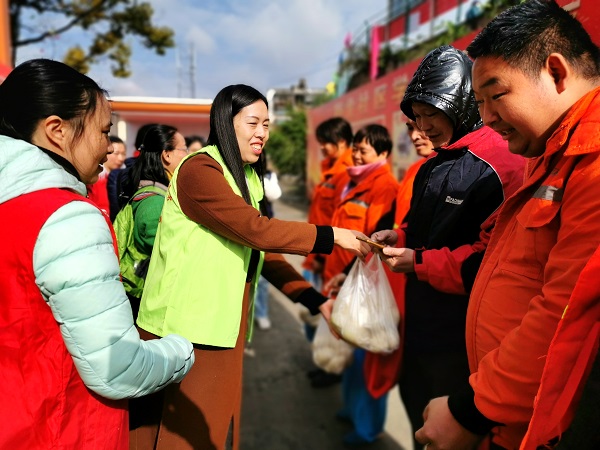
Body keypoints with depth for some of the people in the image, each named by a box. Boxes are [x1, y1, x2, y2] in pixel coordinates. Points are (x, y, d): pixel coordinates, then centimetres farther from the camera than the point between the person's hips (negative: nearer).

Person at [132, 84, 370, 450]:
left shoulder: (247, 178, 13)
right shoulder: (198, 170, -14)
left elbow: (260, 249, 8)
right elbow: (257, 230, -23)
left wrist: (314, 299, 0)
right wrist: (332, 236, -16)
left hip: (226, 324, 8)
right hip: (189, 326, -8)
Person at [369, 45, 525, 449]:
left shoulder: (500, 166, -18)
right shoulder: (435, 165, 12)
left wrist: (419, 262, -21)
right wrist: (400, 238, 4)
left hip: (460, 331, -9)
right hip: (423, 321, 9)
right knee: (417, 404, 23)